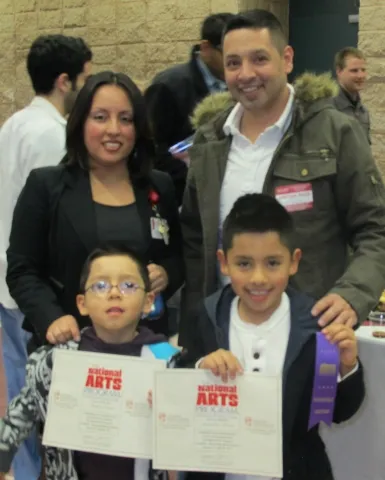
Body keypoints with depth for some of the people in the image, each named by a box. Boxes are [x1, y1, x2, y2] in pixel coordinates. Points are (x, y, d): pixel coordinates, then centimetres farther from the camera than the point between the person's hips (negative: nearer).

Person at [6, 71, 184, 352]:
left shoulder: (160, 187, 6)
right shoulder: (45, 186, -2)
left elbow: (180, 259, 13)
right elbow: (22, 271, -5)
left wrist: (166, 275, -9)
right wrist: (52, 317, -21)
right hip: (72, 344, -2)